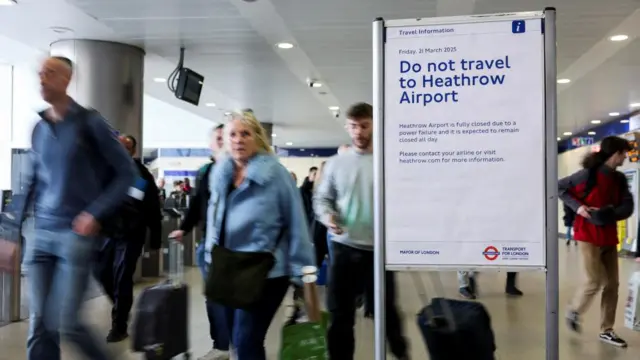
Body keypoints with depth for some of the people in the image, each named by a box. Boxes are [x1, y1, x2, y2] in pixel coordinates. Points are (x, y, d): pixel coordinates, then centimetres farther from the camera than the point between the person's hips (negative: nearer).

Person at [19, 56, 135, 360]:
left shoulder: (90, 123, -5)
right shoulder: (39, 129, 11)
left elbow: (126, 172, -4)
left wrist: (96, 213, -12)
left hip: (76, 234, -5)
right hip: (40, 235, 5)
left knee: (65, 323, -5)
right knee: (39, 324, 5)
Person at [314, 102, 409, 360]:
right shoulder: (335, 163, 5)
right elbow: (321, 198, 10)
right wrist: (327, 215, -12)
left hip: (380, 249, -2)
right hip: (343, 248, 2)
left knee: (386, 308, 14)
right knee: (340, 312, 9)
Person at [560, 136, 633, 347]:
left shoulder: (620, 179, 7)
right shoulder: (589, 174, -12)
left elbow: (627, 207, -1)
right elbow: (559, 187, -7)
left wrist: (609, 214, -19)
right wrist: (577, 206, -17)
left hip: (609, 237, 7)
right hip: (588, 235, -7)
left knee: (612, 284, 7)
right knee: (594, 282, -6)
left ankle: (606, 331, 17)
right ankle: (573, 312, 21)